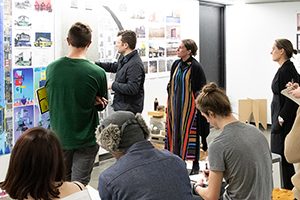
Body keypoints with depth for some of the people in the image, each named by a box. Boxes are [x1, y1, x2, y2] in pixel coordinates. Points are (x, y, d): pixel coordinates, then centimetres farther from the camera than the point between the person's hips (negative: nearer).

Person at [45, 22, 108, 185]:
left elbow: (51, 99, 6)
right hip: (86, 139, -3)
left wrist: (90, 101, -3)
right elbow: (102, 105, -1)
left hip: (59, 136, 3)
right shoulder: (97, 73, -18)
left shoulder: (51, 68, -8)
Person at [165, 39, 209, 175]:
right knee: (176, 131, 8)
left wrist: (196, 104, -13)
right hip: (176, 104, 6)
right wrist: (170, 104, 14)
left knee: (190, 133, -1)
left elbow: (200, 89, -10)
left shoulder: (195, 67, -11)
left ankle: (195, 164, 9)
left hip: (189, 105, -6)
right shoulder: (176, 64, 9)